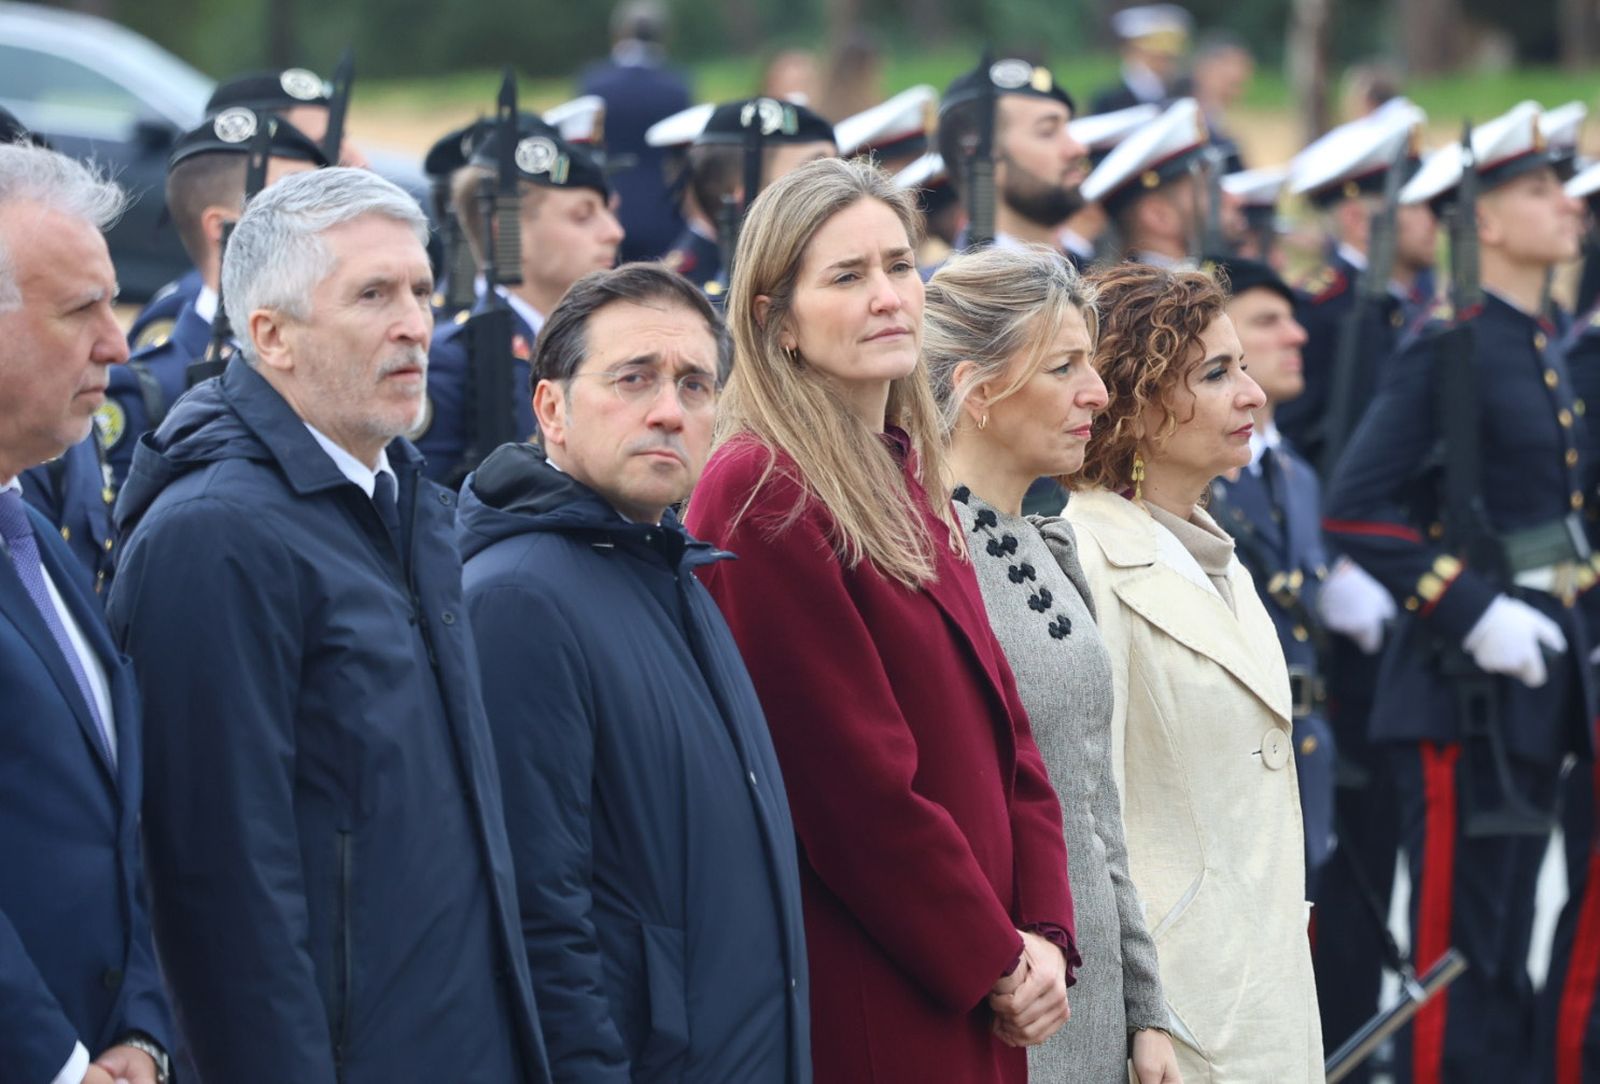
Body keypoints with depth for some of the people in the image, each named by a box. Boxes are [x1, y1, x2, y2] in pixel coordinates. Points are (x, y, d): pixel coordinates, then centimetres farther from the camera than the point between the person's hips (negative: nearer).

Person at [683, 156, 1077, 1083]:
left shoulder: (911, 484, 14)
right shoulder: (762, 494, -13)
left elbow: (1003, 728, 13)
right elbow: (850, 779, -16)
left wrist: (1046, 934, -1)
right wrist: (997, 960, -10)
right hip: (865, 1010, -8)